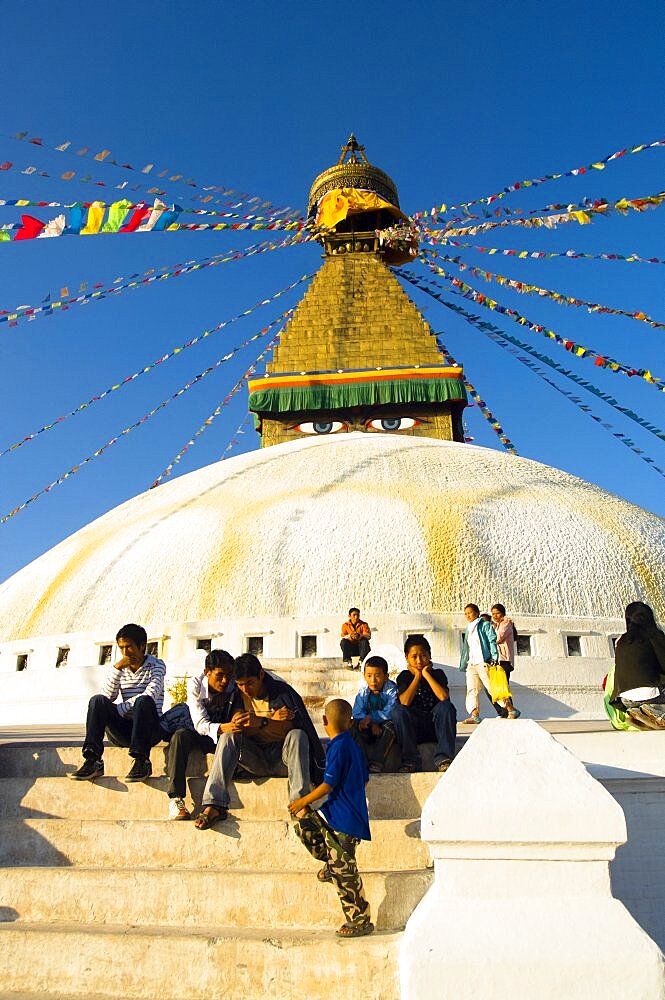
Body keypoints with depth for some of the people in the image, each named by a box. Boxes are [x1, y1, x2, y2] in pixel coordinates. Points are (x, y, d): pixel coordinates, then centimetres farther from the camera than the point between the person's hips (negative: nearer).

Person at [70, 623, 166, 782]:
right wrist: (117, 668, -13)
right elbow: (107, 698, -4)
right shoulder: (118, 669, 12)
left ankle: (141, 761, -35)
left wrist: (118, 709, -17)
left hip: (149, 729, -4)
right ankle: (92, 761, -27)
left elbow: (150, 695, -17)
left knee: (143, 701, -34)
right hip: (123, 730, 4)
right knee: (97, 700, -19)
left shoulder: (156, 665, 0)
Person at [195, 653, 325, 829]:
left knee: (297, 736, -31)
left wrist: (262, 722, -35)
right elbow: (237, 728, -9)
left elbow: (293, 727, -19)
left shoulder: (282, 691, -6)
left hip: (282, 759, -2)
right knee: (228, 736, -22)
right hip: (255, 759, 3)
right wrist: (273, 720, -20)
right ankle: (214, 805, -32)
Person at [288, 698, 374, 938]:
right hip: (335, 813, 9)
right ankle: (330, 862, 17)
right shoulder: (354, 746, 8)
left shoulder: (338, 748, -18)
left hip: (344, 819, -9)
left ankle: (361, 921, 9)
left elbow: (329, 784, -19)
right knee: (303, 822, 11)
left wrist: (304, 801, -5)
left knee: (343, 872, -2)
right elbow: (364, 779, 17)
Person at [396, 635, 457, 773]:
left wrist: (426, 675, -12)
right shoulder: (404, 677, 4)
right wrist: (417, 676, -9)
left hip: (435, 727, 0)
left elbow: (444, 697, -20)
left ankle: (443, 759, -33)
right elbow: (405, 702, -17)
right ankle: (410, 761, -31)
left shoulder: (438, 674, 3)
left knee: (446, 707, -28)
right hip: (413, 730, 0)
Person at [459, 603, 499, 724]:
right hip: (471, 664, 7)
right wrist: (463, 664, 18)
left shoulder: (485, 625, 3)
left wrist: (494, 658, -17)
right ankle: (474, 715, -8)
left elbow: (492, 641, -6)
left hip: (483, 663, -7)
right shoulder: (468, 629, 23)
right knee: (472, 690, -4)